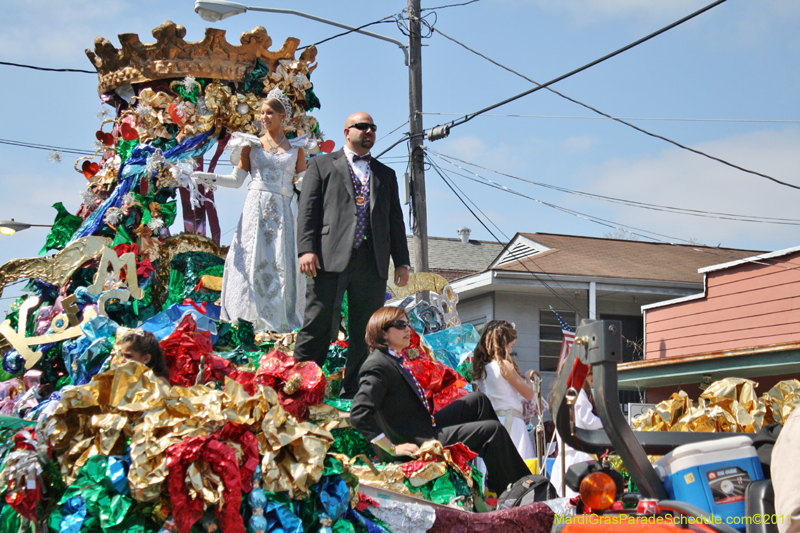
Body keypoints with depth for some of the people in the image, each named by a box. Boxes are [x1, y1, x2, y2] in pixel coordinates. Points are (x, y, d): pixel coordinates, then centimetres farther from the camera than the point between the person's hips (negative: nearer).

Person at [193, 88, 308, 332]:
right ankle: (252, 318, -6)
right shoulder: (252, 144, 10)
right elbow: (237, 179, 6)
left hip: (283, 212, 0)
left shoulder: (295, 147, 11)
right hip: (256, 209, 0)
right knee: (252, 261, -7)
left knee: (282, 264, -3)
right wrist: (209, 177, -7)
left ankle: (281, 319, 2)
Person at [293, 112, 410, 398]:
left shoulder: (386, 174, 23)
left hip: (373, 263, 4)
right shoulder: (322, 165, 12)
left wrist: (402, 261, 10)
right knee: (317, 325, -4)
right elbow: (308, 210, 3)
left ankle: (353, 391, 8)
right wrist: (306, 249, -10)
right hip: (330, 258, -3)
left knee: (365, 332, 2)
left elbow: (395, 220, 20)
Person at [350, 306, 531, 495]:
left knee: (478, 400, 17)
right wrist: (393, 448, -27)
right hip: (420, 442, -11)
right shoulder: (377, 366, -18)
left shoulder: (394, 360, 13)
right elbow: (359, 414, -28)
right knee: (493, 430, -12)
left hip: (428, 426, 11)